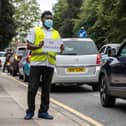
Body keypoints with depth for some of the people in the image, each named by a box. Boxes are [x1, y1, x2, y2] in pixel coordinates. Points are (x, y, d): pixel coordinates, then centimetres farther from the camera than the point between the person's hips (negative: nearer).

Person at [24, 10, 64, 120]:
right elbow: (29, 45, 1)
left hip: (50, 64, 3)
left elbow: (60, 47, 16)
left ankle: (43, 111, 12)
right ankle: (30, 111, 6)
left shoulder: (56, 33, 20)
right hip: (36, 62, -3)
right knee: (32, 88, -2)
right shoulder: (35, 31, 9)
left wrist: (61, 48, -8)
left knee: (46, 89, 5)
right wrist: (38, 46, -19)